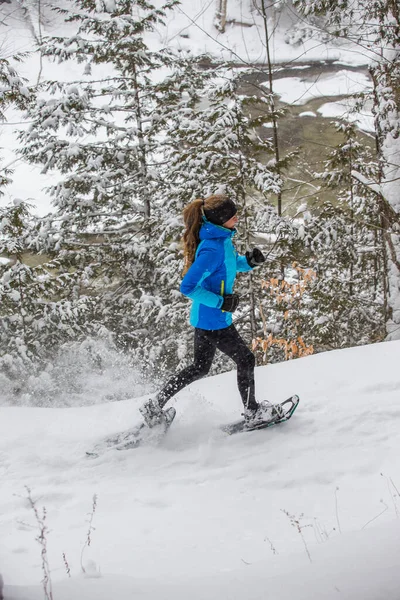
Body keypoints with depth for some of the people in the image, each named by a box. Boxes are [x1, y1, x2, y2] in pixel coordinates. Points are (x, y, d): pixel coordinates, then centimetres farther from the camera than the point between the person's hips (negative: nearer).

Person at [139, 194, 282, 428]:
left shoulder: (223, 238, 2)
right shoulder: (212, 250, -28)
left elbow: (229, 264, 22)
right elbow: (188, 287, -29)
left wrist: (249, 261, 2)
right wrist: (221, 302, -26)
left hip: (204, 317, 10)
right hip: (213, 320, -10)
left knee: (200, 367, 20)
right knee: (246, 359, 9)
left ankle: (155, 406, 25)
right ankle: (253, 413, 27)